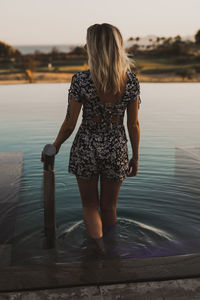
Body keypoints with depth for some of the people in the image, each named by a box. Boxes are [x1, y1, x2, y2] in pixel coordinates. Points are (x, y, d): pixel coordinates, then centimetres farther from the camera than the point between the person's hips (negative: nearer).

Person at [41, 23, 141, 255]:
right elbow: (133, 125, -5)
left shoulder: (81, 80, -20)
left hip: (86, 148, -2)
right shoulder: (131, 80, -12)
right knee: (109, 206, 24)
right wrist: (135, 157, 8)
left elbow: (69, 124, -12)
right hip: (116, 149, 3)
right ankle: (110, 248, 45)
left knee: (90, 205, 21)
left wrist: (55, 146, 6)